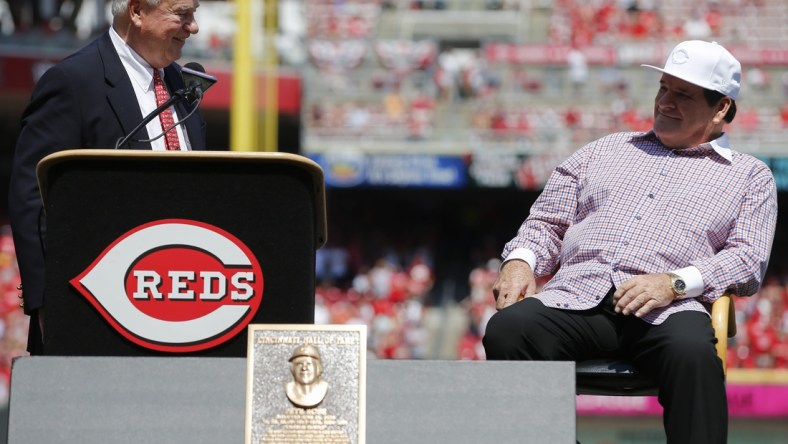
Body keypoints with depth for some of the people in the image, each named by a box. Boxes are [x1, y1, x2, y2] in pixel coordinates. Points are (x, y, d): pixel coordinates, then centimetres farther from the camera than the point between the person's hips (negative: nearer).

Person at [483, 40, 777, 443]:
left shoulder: (750, 176, 21)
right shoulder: (605, 150, 31)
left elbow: (748, 260, 6)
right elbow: (547, 223, 27)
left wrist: (674, 283, -12)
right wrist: (519, 260, 2)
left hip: (666, 309, -3)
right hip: (576, 296, 3)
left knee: (692, 352, -40)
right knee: (507, 329, -31)